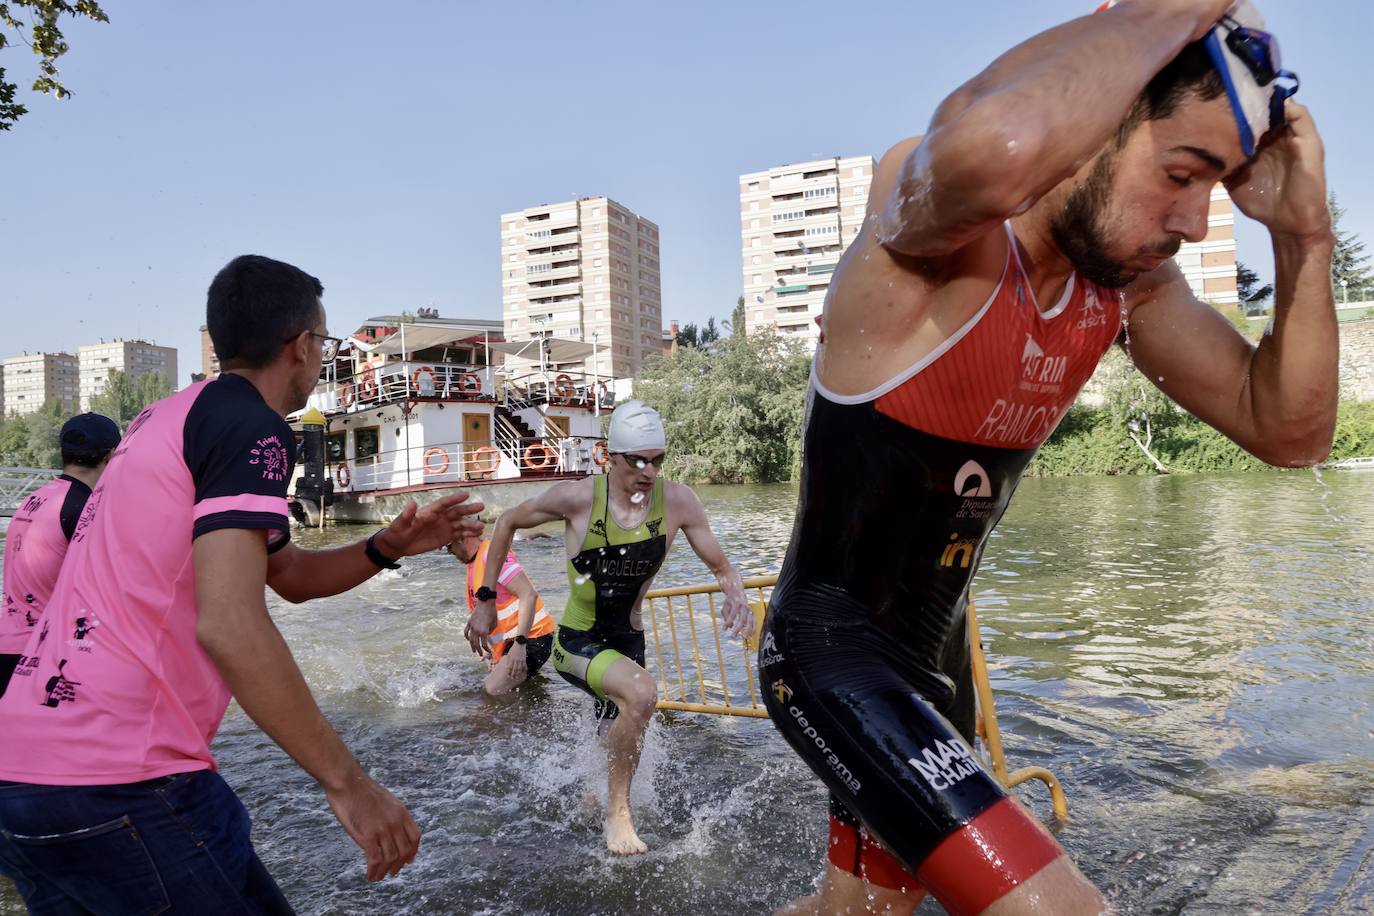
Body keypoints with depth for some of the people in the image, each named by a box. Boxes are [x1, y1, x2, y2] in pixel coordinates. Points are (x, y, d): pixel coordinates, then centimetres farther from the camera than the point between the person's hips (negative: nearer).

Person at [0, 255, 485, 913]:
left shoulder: (168, 417, 18)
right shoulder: (251, 425, -13)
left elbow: (292, 575, 22)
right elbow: (229, 623, -25)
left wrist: (388, 546, 6)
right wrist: (347, 782, -22)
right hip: (119, 784, -9)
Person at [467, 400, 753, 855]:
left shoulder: (678, 501, -14)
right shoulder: (577, 497, -20)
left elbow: (721, 567, -5)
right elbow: (508, 522, -4)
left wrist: (735, 593, -29)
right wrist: (486, 600, -4)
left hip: (627, 641, 5)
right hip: (576, 641, -4)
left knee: (620, 742, 24)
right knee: (641, 694, -32)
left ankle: (600, 795, 58)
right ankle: (617, 811, -11)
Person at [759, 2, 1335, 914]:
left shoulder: (1130, 278, 1)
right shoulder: (937, 226, -23)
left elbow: (1289, 430, 3)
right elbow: (998, 144, -49)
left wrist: (1304, 232, -9)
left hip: (935, 650, 8)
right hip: (830, 644, -8)